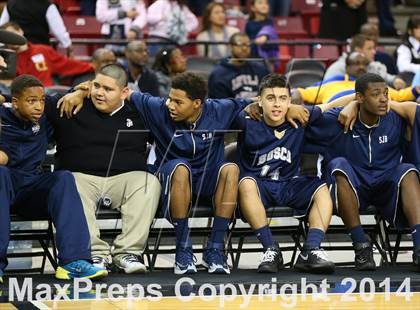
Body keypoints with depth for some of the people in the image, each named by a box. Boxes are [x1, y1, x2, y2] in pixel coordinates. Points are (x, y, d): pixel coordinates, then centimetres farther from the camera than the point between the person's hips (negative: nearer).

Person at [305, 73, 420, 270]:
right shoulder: (337, 122, -4)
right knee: (339, 165, -30)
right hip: (351, 190, -1)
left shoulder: (397, 121, 1)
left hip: (386, 188, 1)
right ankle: (360, 245, -31)